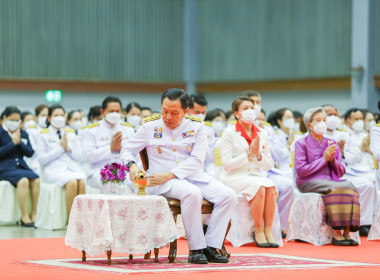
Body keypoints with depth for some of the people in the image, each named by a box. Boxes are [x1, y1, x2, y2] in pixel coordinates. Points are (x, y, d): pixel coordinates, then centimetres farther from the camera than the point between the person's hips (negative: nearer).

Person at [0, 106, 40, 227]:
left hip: (21, 166, 5)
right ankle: (24, 217, -30)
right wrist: (12, 143, -11)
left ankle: (34, 215, -22)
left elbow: (30, 153, 10)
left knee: (36, 180, -26)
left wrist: (19, 143, -5)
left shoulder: (23, 133, 18)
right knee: (23, 180, -34)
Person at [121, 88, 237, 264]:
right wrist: (132, 165, -13)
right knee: (192, 193, -36)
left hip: (194, 176, 3)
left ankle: (211, 247, -18)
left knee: (228, 196, -20)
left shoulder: (196, 127, 4)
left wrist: (169, 175, -17)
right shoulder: (150, 127, 5)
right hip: (163, 183, -3)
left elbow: (196, 161, -5)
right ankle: (196, 249, -29)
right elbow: (128, 150, 11)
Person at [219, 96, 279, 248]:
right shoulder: (229, 133, -3)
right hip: (234, 177, -4)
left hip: (255, 175, 4)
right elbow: (227, 164, -11)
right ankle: (258, 231, -22)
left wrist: (259, 155, -9)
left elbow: (269, 166, 10)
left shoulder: (262, 134, 11)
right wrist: (248, 154, -17)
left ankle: (268, 230, -24)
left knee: (271, 187, -28)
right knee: (259, 187, -32)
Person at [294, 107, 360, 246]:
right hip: (308, 183, -5)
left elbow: (340, 172, 14)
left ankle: (347, 232, -31)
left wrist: (332, 160, -6)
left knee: (350, 186, -27)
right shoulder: (302, 143, 2)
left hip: (330, 181, 5)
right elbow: (301, 171, -10)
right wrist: (324, 159, -9)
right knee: (335, 189, -33)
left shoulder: (332, 144, 18)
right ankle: (337, 234, -31)